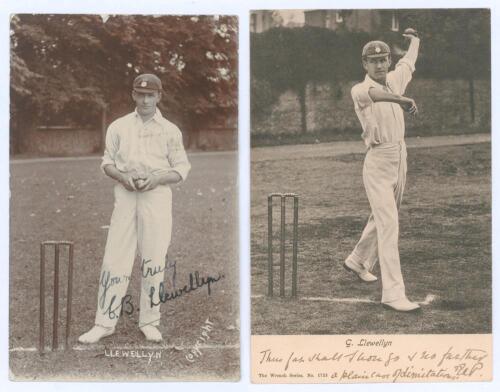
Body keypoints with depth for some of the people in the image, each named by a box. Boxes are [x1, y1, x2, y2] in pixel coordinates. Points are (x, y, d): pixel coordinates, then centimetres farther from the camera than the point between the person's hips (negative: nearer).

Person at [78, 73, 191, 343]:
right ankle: (104, 323, 1)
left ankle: (149, 322, 12)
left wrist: (156, 179, -13)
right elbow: (107, 162, 11)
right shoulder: (119, 126, 10)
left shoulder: (170, 130, 6)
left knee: (153, 259, 0)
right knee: (115, 257, -4)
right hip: (125, 194, 1)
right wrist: (122, 176, -10)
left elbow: (181, 169, 4)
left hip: (157, 194, -1)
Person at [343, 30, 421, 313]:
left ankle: (358, 261, 45)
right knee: (389, 225, -14)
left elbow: (409, 62, 30)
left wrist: (414, 38, 49)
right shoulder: (360, 90, -14)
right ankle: (393, 293, -17)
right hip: (378, 162, -8)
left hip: (401, 159, 8)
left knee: (383, 218, 21)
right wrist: (402, 99, -57)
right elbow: (374, 94, -39)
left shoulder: (395, 79, 8)